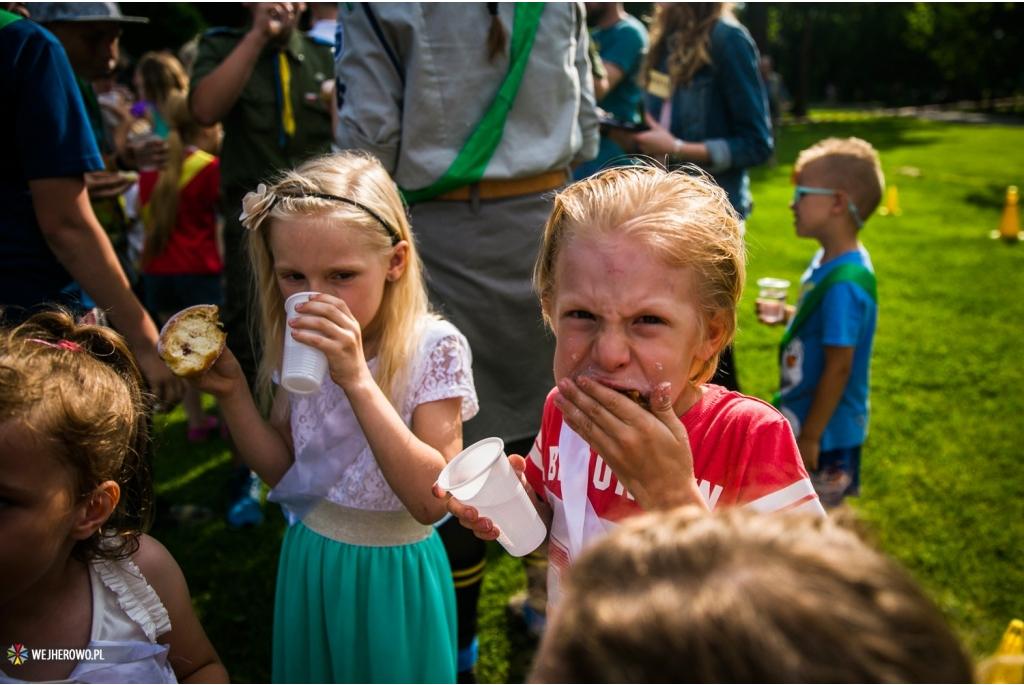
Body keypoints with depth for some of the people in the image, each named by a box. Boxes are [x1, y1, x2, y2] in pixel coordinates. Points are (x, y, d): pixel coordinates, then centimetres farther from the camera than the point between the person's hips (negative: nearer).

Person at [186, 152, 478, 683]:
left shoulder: (434, 349, -21)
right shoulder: (300, 344, -7)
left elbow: (432, 500, -29)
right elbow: (284, 473, 2)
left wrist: (357, 379, -36)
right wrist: (232, 392, -13)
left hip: (392, 573, -4)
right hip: (309, 563, 4)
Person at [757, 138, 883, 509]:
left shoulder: (845, 283, -27)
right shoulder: (827, 260, 2)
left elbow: (838, 366, -25)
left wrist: (810, 437, -20)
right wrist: (786, 315, 2)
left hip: (827, 430, -9)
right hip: (802, 416, 9)